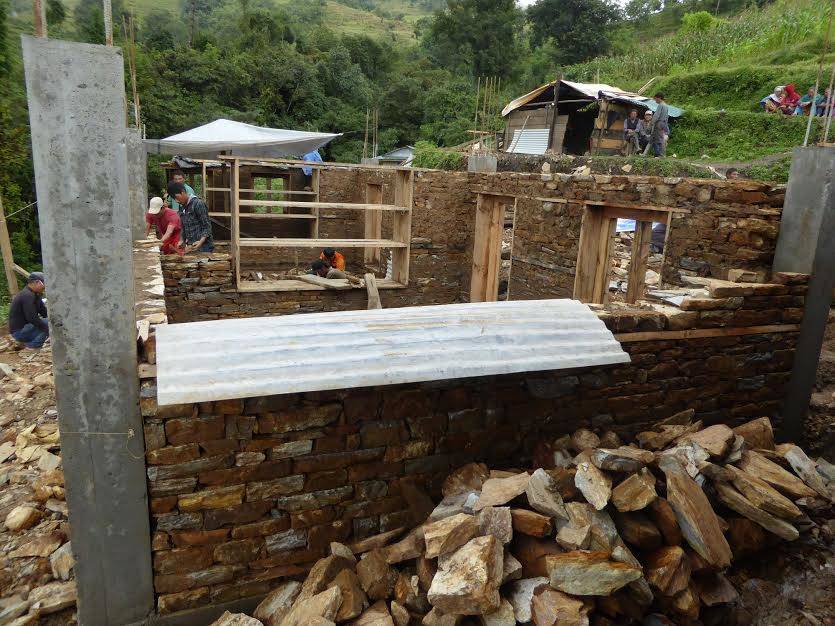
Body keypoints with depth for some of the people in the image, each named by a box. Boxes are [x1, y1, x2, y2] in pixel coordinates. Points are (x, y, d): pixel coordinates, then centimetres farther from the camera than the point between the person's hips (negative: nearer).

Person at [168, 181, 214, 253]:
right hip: (190, 247, 7)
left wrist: (201, 241, -25)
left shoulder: (198, 204, -9)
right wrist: (182, 241, 4)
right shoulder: (182, 207, 14)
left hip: (202, 247, -7)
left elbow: (207, 227, -12)